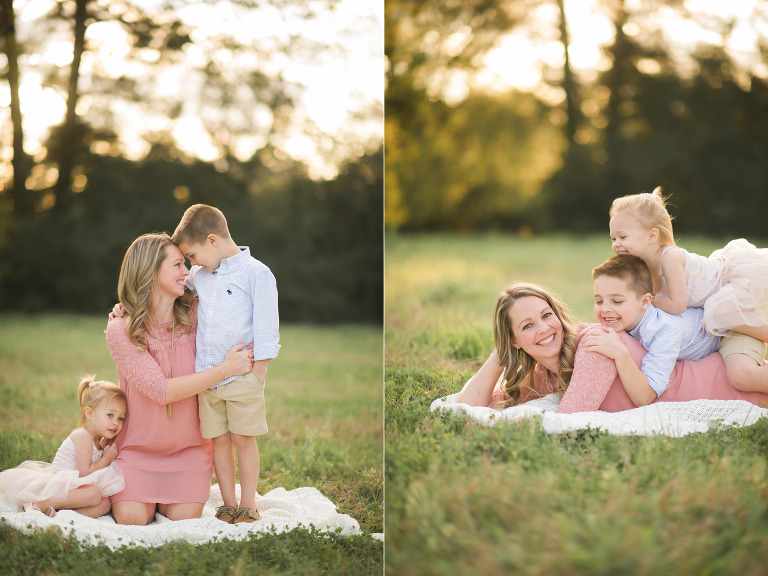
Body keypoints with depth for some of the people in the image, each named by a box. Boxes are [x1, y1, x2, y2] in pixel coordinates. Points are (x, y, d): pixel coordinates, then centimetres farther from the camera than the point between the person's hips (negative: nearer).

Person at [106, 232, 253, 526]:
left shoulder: (193, 315, -5)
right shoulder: (120, 330, -14)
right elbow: (161, 391, -21)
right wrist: (225, 369, -23)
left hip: (188, 446, 2)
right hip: (138, 446, -2)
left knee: (184, 517, -18)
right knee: (132, 519, -20)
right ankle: (135, 490, 15)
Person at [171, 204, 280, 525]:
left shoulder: (257, 273, -5)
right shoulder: (199, 276, 13)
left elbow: (265, 328, -6)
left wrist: (258, 371, -9)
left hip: (242, 375, -5)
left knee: (243, 438, 0)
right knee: (218, 440, 7)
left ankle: (248, 507, 10)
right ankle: (229, 505, 16)